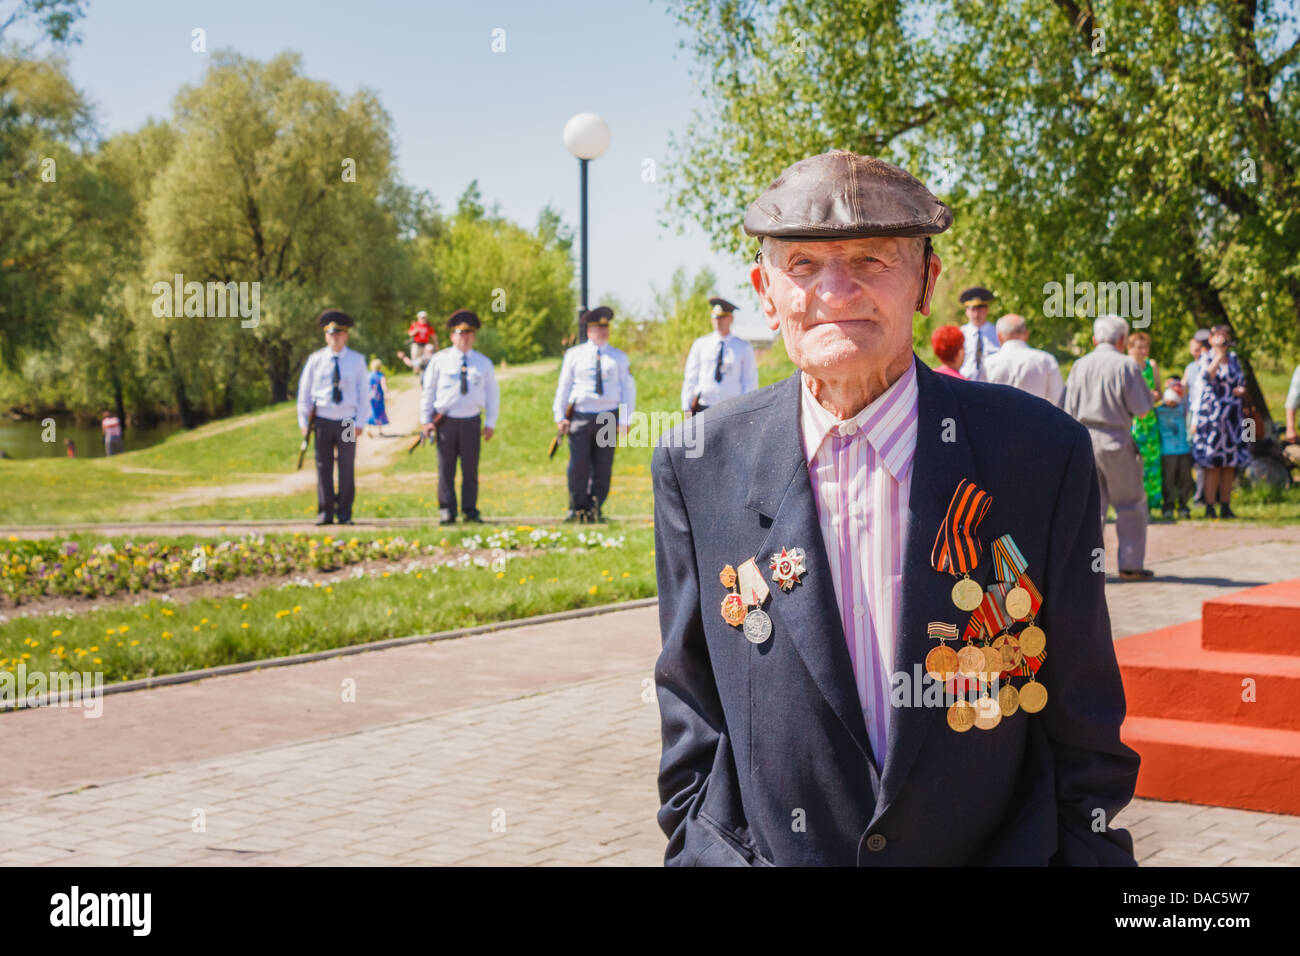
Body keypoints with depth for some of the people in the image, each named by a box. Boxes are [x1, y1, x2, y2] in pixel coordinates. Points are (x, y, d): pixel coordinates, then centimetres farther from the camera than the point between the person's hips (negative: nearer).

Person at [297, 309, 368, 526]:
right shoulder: (315, 359, 4)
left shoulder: (357, 360, 3)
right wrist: (304, 421, 4)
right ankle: (325, 513, 8)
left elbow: (363, 393, 5)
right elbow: (304, 391, 8)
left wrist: (358, 422, -3)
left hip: (347, 422, 0)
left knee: (347, 469, 1)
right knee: (323, 469, 2)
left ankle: (344, 514, 8)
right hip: (323, 420, 0)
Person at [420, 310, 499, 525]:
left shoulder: (483, 363, 9)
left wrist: (490, 423, 5)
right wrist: (426, 420, 1)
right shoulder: (440, 360, 4)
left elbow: (492, 394, 12)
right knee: (446, 469, -1)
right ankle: (446, 512, 3)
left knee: (470, 469, 2)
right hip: (446, 422, -1)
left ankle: (470, 511, 9)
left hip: (471, 422, 1)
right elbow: (428, 391, 6)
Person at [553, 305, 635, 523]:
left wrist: (624, 421, 0)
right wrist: (560, 416, 3)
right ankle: (577, 509, 4)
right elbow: (563, 386, 11)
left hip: (608, 417, 1)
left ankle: (594, 510, 10)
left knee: (603, 468, 1)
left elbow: (628, 389, 9)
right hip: (580, 416, -1)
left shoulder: (618, 357, 10)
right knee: (578, 465, -7)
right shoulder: (574, 355, 9)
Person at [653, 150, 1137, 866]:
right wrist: (708, 849, -1)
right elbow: (690, 713, 6)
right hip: (760, 854, 1)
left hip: (1000, 851, -1)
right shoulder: (697, 468, -1)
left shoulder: (1044, 454, -5)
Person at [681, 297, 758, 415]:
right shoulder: (700, 344, 7)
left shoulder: (743, 348, 5)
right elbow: (690, 379, 8)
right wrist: (687, 408, 1)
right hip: (702, 408, 1)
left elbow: (750, 383, 5)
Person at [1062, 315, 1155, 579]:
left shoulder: (1080, 366, 6)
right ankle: (1130, 564, 8)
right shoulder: (1126, 365, -8)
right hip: (1115, 440, -4)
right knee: (1130, 503, 7)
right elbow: (1142, 408, -7)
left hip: (1084, 438, 4)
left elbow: (1068, 411, 6)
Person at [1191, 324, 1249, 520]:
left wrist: (1241, 389, 2)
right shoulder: (1206, 358, 0)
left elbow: (1242, 381, 24)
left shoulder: (1233, 358, 15)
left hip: (1232, 416, 5)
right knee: (1212, 464, -8)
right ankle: (1210, 507, -5)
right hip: (1212, 414, -5)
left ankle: (1225, 506, 9)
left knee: (1230, 464, 4)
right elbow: (1208, 376, -20)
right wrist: (1219, 355, -20)